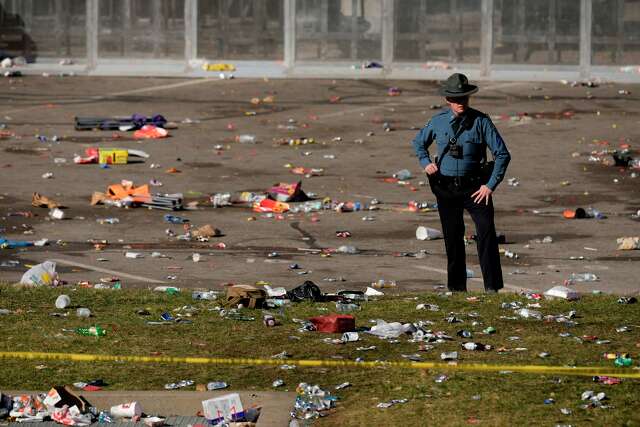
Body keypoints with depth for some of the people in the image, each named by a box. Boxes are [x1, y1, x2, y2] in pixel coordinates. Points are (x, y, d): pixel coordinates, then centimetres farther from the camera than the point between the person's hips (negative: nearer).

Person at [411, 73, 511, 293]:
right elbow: (418, 142, 22)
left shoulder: (481, 121, -7)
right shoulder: (438, 122, 2)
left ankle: (493, 287, -18)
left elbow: (502, 155, -5)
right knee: (452, 237, 8)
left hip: (474, 187, -3)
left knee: (486, 231, -17)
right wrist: (425, 162, 2)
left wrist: (490, 185, -11)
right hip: (446, 188, 3)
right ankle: (456, 287, 20)